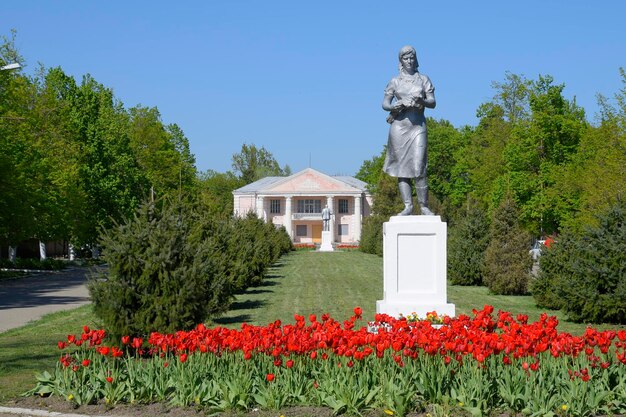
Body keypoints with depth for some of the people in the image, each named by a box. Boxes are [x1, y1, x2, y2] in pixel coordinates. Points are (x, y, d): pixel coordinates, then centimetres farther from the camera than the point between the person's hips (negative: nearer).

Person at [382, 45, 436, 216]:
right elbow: (385, 104, 7)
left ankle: (424, 206, -3)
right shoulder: (395, 81, 11)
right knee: (402, 167, -2)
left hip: (418, 126, -1)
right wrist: (396, 106, -15)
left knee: (418, 168, -10)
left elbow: (433, 103, 3)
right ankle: (408, 206, 2)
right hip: (399, 127, 1)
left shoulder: (423, 79, 11)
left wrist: (421, 101, -18)